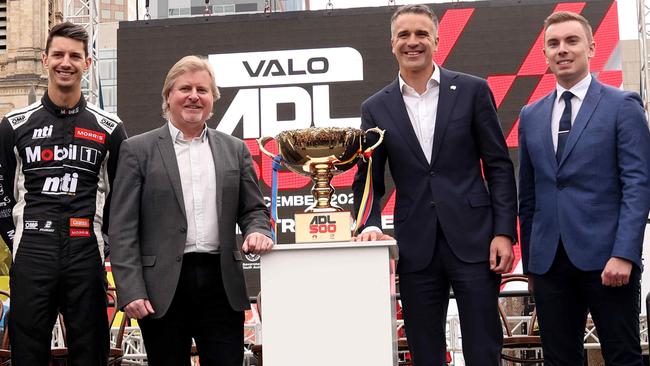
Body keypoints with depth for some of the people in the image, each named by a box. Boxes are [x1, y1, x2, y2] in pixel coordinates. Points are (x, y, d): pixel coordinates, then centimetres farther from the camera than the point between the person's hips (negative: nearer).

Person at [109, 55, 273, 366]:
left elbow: (253, 208, 17)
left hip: (222, 283, 2)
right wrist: (131, 291, -9)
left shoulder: (234, 150, 13)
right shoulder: (138, 150, 3)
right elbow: (123, 228, -1)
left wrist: (257, 231, -7)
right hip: (163, 288, -2)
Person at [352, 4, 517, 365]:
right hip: (416, 248, 2)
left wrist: (504, 232, -5)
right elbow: (367, 180, 9)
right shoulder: (376, 108, 7)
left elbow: (499, 165, 2)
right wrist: (370, 225, -9)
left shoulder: (472, 90, 3)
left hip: (473, 239, -1)